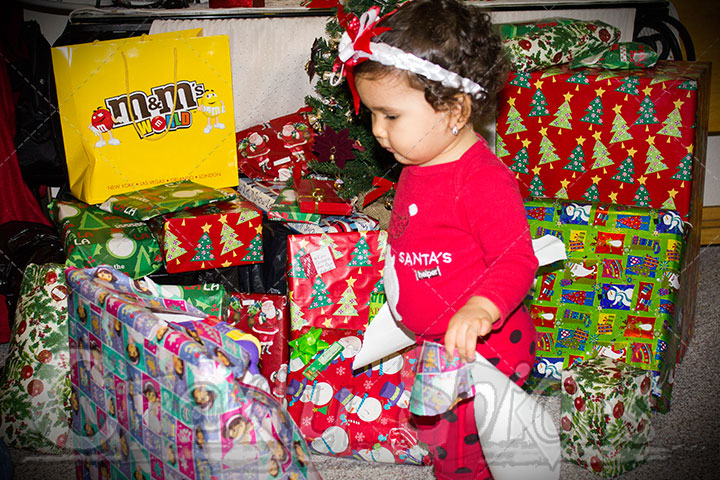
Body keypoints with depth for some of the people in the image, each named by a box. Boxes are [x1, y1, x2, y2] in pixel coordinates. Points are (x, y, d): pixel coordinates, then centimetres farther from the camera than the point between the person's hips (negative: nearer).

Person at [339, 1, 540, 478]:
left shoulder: (484, 179, -27)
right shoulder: (420, 165, 3)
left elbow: (516, 259, -30)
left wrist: (480, 307, -45)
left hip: (480, 351, -9)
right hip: (436, 348, 9)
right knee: (438, 440, 26)